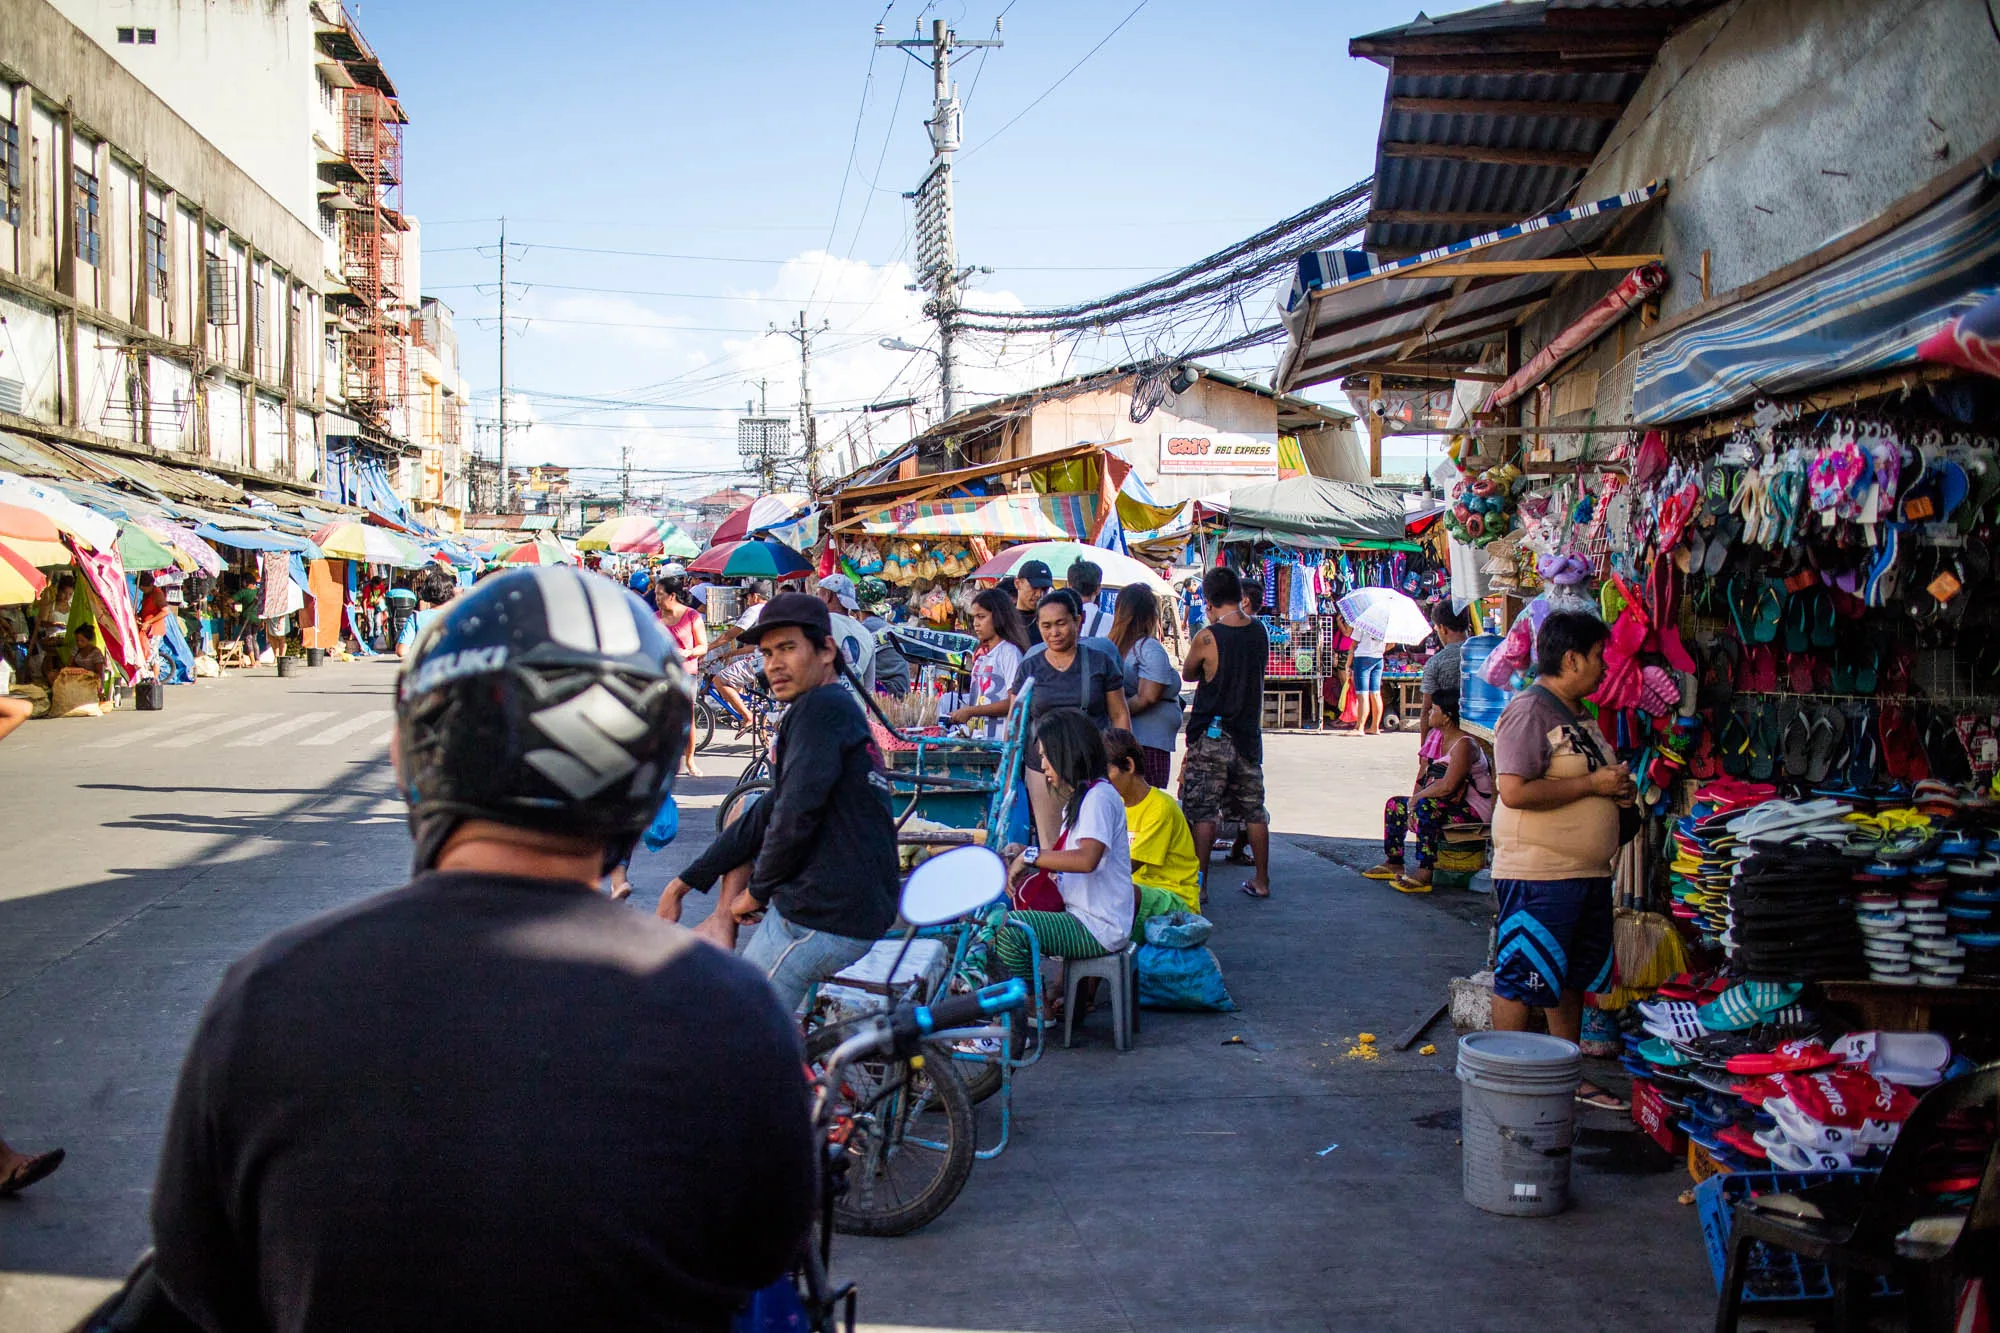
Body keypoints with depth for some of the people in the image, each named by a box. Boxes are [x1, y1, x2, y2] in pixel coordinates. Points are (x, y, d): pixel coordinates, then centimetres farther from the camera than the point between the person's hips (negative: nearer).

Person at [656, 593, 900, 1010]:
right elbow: (769, 815, 21)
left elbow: (796, 817, -22)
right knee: (748, 822, 27)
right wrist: (683, 883, 20)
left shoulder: (820, 709, -14)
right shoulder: (838, 710, 18)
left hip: (823, 924, -11)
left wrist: (757, 890, -4)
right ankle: (721, 925, 14)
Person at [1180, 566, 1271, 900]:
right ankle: (1261, 881, 19)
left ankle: (1199, 883, 1)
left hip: (1211, 736, -5)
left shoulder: (1207, 638, -14)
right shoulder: (1259, 632, -1)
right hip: (1249, 733, 5)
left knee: (1202, 813, 0)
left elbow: (1188, 674, 2)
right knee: (1253, 810, 13)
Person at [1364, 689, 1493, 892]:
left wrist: (1416, 798, -17)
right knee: (1395, 804, 11)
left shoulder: (1464, 745, -20)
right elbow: (1422, 776, 11)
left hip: (1473, 812, -10)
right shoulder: (1436, 736, 9)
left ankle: (1424, 874, -34)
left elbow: (1447, 786, -29)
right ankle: (1393, 863, 18)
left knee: (1425, 807, -34)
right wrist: (1414, 800, -6)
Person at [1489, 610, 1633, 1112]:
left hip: (1588, 873, 10)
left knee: (1573, 979, 17)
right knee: (1523, 980, -3)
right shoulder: (1529, 711, -15)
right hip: (1537, 876, -10)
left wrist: (1617, 790, 7)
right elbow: (1515, 791, -25)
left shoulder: (1581, 715, 16)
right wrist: (1592, 784, -19)